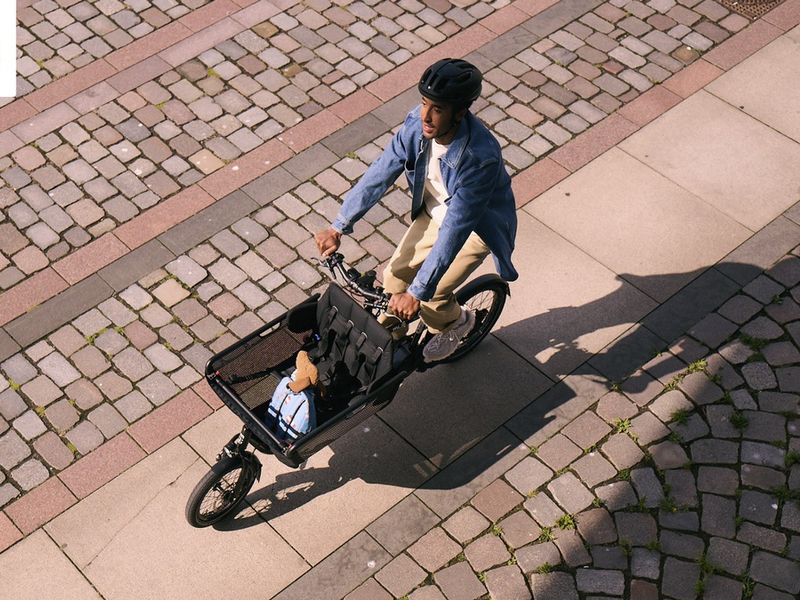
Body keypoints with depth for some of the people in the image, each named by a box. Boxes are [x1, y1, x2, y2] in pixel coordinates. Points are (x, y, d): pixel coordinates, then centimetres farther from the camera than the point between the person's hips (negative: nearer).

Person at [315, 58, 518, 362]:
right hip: (433, 213, 6)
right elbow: (380, 174, -14)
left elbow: (455, 229, -39)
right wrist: (338, 227, -18)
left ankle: (457, 321, 25)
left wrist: (417, 292, -38)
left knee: (429, 296, -10)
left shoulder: (480, 157, -40)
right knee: (394, 277, 3)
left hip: (478, 226, -5)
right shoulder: (417, 123, -23)